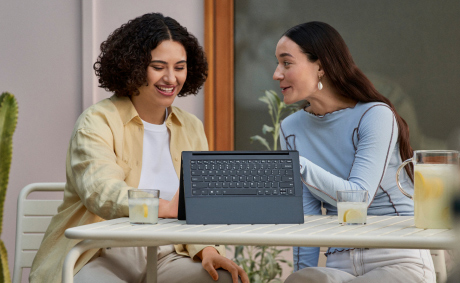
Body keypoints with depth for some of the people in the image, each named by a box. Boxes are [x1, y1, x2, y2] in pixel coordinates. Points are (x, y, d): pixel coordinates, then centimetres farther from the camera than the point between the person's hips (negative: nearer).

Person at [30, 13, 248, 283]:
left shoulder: (192, 128, 15)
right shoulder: (97, 121, -3)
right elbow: (102, 194, -21)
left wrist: (207, 250, -16)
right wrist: (169, 208, -39)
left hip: (165, 258, 5)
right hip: (99, 258, -5)